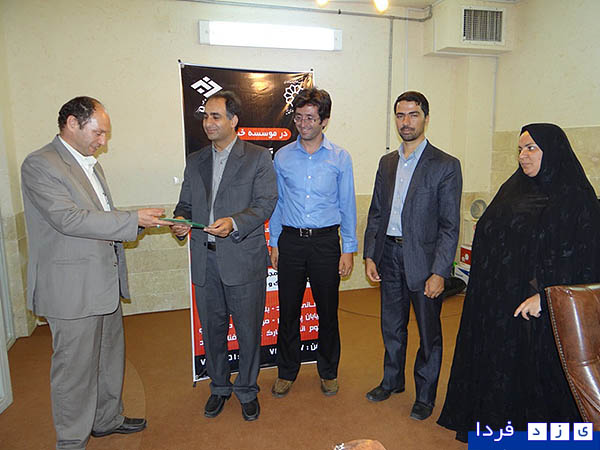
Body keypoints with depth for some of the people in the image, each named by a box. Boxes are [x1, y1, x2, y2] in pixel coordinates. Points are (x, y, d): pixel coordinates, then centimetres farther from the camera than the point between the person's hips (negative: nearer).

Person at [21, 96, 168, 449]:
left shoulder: (91, 163, 15)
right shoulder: (40, 165, -13)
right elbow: (68, 219, -24)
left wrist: (141, 221, 5)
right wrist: (133, 220, -24)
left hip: (104, 282, 9)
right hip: (72, 288, -9)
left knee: (110, 356, 20)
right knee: (75, 367, 5)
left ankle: (107, 419, 39)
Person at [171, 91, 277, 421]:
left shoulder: (257, 158, -2)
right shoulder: (195, 161, 13)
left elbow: (266, 203, -9)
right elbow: (186, 203, 16)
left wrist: (234, 223, -25)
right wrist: (180, 220, -7)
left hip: (243, 260, -4)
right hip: (205, 260, 4)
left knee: (248, 330, 8)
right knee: (211, 329, 16)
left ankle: (247, 389, 31)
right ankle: (219, 386, 38)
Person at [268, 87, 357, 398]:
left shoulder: (340, 158, 0)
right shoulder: (282, 157, 4)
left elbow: (347, 206, 2)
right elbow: (277, 203, 9)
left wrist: (348, 249, -1)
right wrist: (274, 244, 6)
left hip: (325, 241, -1)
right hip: (291, 240, 1)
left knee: (328, 311, 9)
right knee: (288, 310, 8)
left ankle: (328, 372, 30)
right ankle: (287, 372, 28)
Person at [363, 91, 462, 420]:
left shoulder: (445, 165, -8)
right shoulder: (387, 163, 9)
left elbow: (450, 226, -11)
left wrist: (439, 272, -16)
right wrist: (369, 255, 4)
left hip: (423, 258, -4)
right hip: (389, 256, 5)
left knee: (428, 331, 11)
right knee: (392, 326, 19)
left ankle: (425, 395, 31)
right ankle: (392, 381, 40)